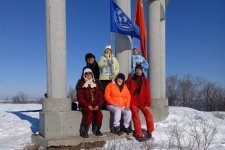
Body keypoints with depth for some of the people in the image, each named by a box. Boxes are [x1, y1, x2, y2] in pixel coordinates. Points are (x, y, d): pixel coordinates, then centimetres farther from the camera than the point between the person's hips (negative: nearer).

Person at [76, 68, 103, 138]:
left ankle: (96, 130, -4)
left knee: (99, 114, -25)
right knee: (89, 114, -32)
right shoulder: (81, 84, 1)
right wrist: (88, 106, -17)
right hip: (85, 106, -3)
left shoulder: (96, 84, 15)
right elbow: (80, 98, -7)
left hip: (95, 105, 4)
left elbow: (100, 96, 10)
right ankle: (83, 131, -18)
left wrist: (98, 105, -6)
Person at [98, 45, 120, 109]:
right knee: (103, 91, -7)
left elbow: (117, 68, 8)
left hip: (111, 78, 0)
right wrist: (107, 62, -19)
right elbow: (100, 65, -4)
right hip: (103, 78, 0)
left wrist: (114, 73, -10)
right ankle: (103, 106, -2)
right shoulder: (102, 58, 16)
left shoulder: (114, 58, 18)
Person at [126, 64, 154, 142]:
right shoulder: (131, 79, 1)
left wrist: (147, 104, -2)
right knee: (136, 117, -12)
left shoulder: (145, 80, 7)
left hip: (142, 102, 2)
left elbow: (147, 92, 4)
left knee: (148, 115, -10)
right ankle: (139, 135, -2)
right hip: (133, 102, -2)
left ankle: (150, 132, 11)